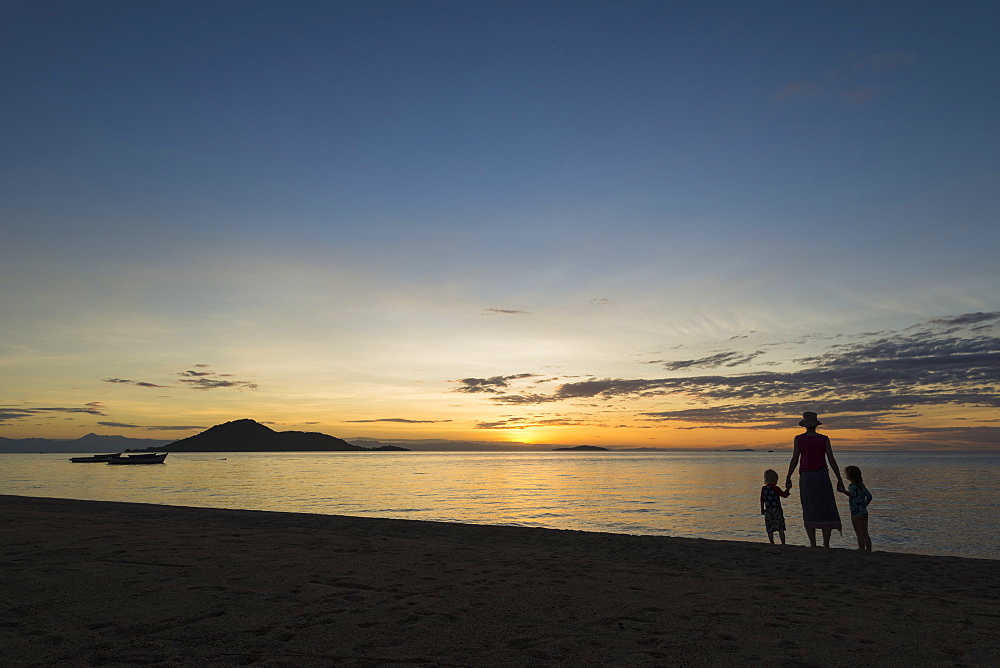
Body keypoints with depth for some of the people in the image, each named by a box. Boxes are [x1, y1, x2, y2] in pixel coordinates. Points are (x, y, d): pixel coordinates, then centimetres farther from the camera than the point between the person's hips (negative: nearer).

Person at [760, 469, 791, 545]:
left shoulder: (763, 489, 5)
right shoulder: (775, 488, -11)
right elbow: (784, 495, -9)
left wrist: (762, 509, 21)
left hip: (768, 511, 4)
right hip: (777, 510, -4)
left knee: (770, 530, 8)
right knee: (781, 528, 2)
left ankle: (772, 543, 9)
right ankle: (783, 543, 0)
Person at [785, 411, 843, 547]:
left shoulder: (798, 439, -2)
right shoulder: (824, 439, -1)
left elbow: (794, 461, -3)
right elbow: (831, 460, -3)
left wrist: (788, 478, 6)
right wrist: (839, 479, 5)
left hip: (805, 477, 0)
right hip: (821, 475, 0)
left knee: (809, 512, 7)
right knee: (826, 511, 5)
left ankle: (813, 545, 4)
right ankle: (826, 545, -2)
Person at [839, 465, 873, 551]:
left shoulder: (852, 485, -13)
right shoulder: (862, 485, 12)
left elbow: (853, 495, -31)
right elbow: (869, 496, 16)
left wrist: (844, 491, -42)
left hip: (856, 513, -8)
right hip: (864, 512, 8)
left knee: (859, 534, -4)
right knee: (865, 534, 13)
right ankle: (868, 550, 15)